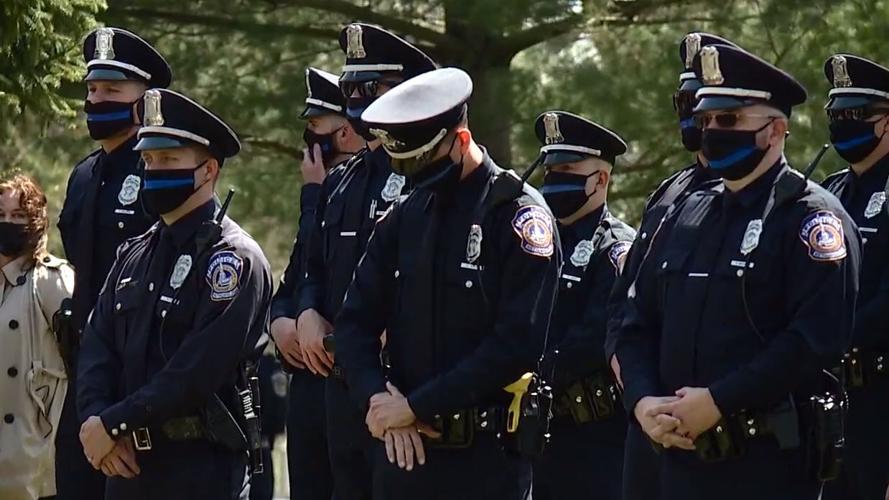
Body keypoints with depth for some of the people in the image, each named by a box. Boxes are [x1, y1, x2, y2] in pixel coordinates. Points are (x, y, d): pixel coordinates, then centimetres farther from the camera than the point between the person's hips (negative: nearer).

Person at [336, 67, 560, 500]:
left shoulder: (518, 215, -8)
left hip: (486, 455, -6)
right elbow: (354, 321, 11)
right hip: (401, 447, 6)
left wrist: (415, 406, -15)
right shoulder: (405, 216, 11)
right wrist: (377, 398, -9)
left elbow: (516, 344, -17)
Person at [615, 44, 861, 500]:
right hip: (682, 456, 7)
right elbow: (637, 322, 16)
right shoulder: (686, 216, 17)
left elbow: (817, 336, -17)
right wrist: (643, 402, -4)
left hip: (771, 462, -7)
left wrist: (717, 402, -18)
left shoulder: (811, 218, -5)